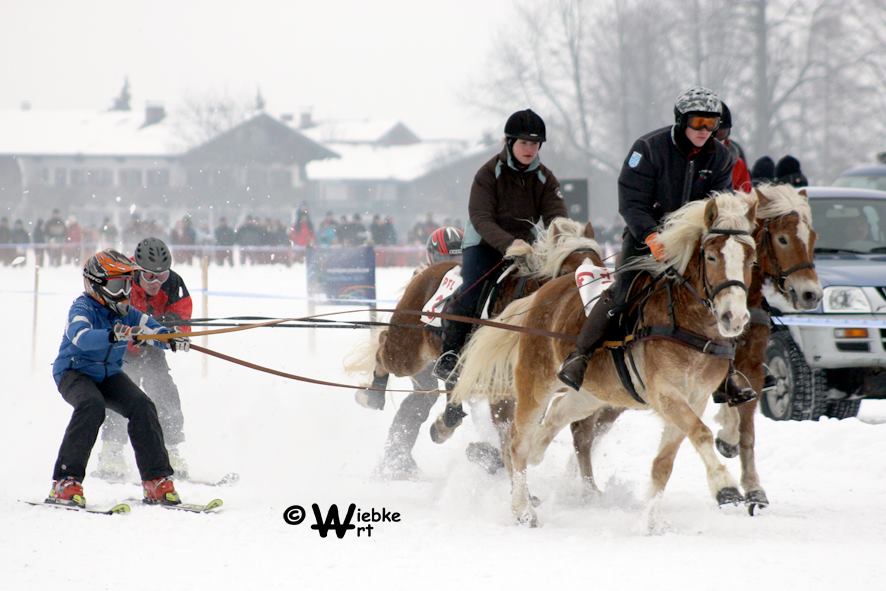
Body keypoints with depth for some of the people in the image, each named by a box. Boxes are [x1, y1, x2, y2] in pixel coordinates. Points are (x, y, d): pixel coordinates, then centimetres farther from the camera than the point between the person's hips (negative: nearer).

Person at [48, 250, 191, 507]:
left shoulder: (126, 312, 2)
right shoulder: (82, 309, -18)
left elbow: (152, 328, -4)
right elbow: (81, 336, -38)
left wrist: (173, 339, -28)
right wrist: (113, 336, -56)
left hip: (109, 374, 6)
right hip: (74, 372, -6)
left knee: (142, 406, -16)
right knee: (92, 406, -34)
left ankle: (156, 480, -9)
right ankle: (65, 482, -32)